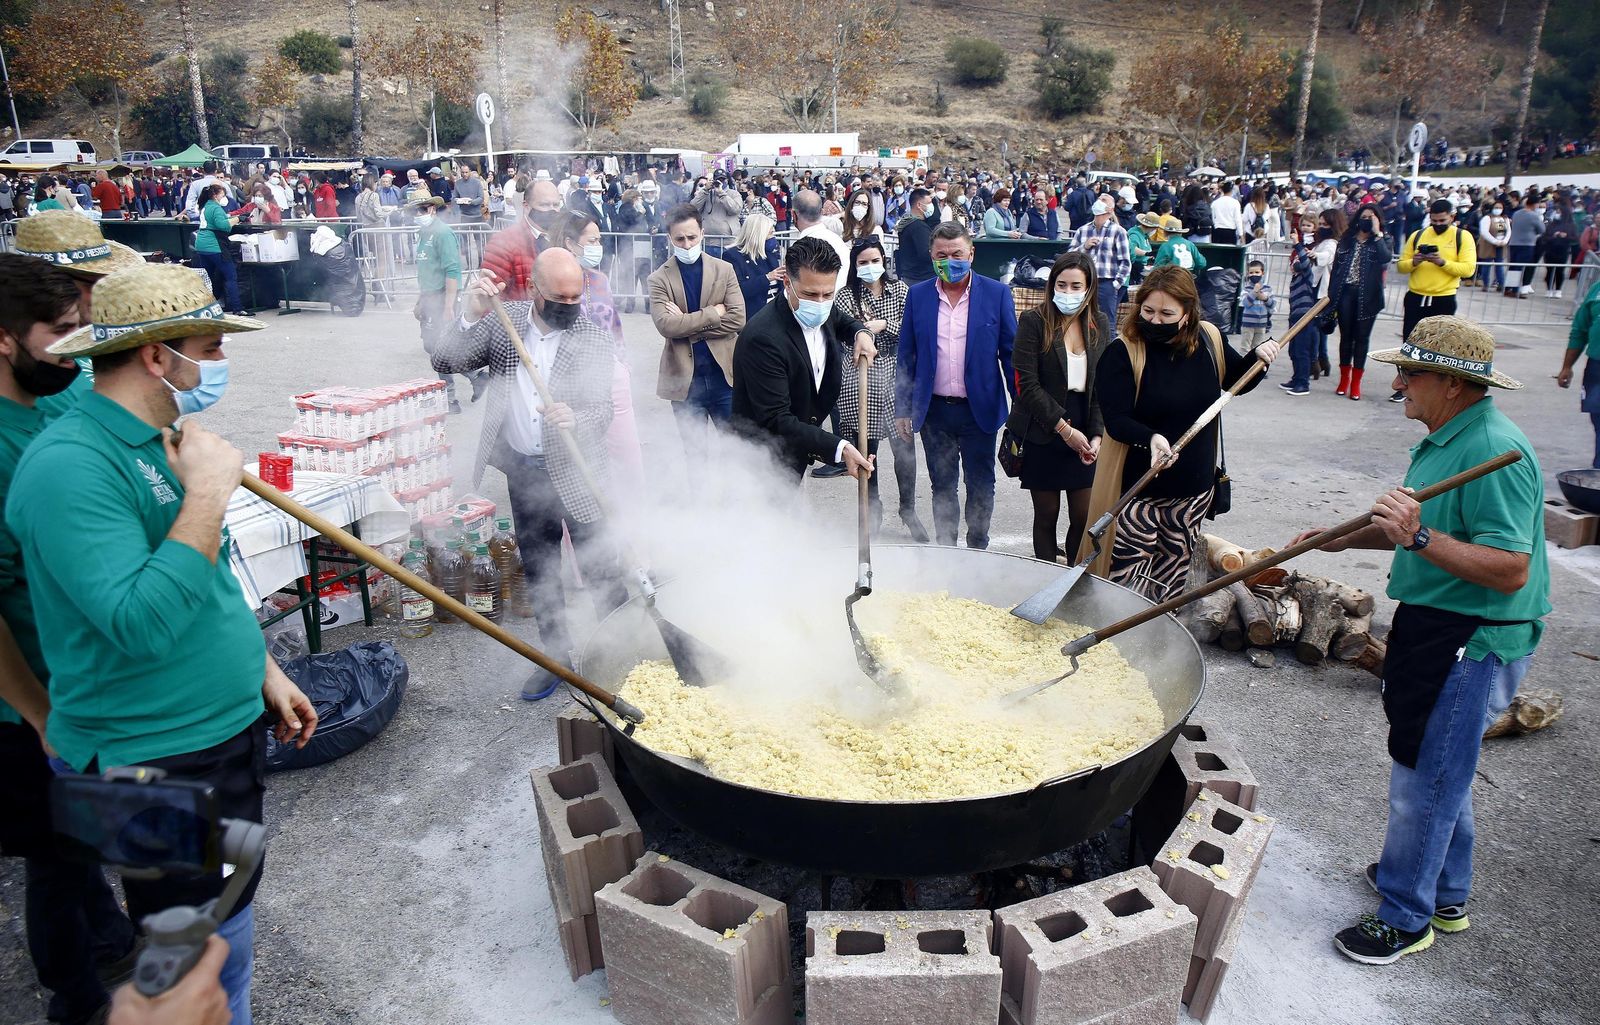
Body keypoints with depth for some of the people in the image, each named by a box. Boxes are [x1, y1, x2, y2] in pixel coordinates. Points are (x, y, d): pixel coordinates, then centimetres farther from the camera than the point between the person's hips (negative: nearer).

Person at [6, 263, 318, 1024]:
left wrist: (263, 672, 20)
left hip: (228, 730, 9)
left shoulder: (160, 442, 7)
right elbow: (141, 623, -32)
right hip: (161, 763, -9)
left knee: (229, 928, 25)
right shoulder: (70, 465, -23)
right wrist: (207, 493, -28)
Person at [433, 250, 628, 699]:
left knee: (599, 569, 2)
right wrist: (471, 316, -24)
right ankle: (556, 655, 34)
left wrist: (574, 418, -39)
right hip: (523, 471, 4)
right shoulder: (503, 322, -3)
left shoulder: (596, 341, -12)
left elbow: (604, 410, -16)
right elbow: (446, 363, -7)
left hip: (576, 473, -4)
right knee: (538, 572, 16)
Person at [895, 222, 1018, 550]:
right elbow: (906, 356, 6)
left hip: (980, 410, -1)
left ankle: (977, 550, 26)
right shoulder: (918, 295, 3)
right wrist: (902, 409, 3)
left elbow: (1011, 353, 0)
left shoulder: (997, 293, -2)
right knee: (942, 487, 13)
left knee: (981, 487, 9)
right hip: (934, 412, 2)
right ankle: (944, 548, 27)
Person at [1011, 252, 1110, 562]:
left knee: (1085, 517, 3)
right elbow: (1028, 384, -11)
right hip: (1043, 435, -3)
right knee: (1046, 516, 6)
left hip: (1083, 435, 3)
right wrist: (1064, 428, -13)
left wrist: (1097, 433, -4)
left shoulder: (1099, 323, 7)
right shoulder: (1033, 321, -6)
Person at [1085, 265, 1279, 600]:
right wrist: (1150, 438, -37)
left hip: (1194, 486, 5)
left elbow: (1237, 381, 19)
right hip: (1137, 487, -5)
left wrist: (1258, 357, -1)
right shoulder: (1123, 353, -15)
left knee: (1174, 572, 17)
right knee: (1130, 574, -2)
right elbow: (1115, 420, -19)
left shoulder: (1209, 341, 0)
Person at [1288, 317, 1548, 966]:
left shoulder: (1494, 450, -24)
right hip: (1437, 627, 11)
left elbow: (1510, 570, -29)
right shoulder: (1446, 439, 9)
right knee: (1438, 767, 23)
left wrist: (1420, 536, -36)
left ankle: (1406, 917, 19)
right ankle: (1446, 893, 41)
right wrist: (1347, 538, 13)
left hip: (1472, 644, -11)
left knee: (1426, 778, 2)